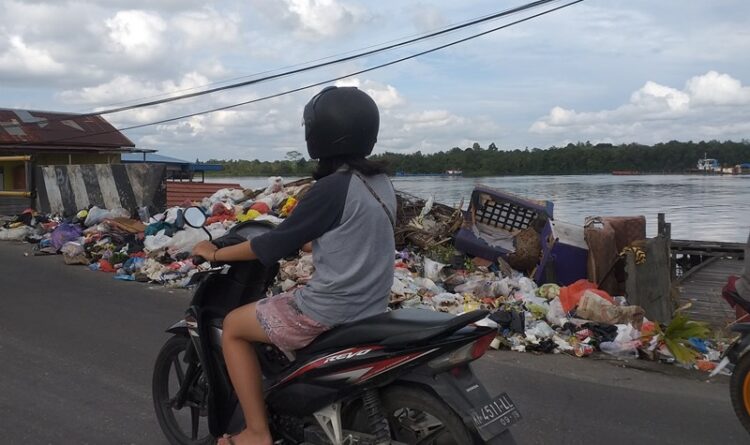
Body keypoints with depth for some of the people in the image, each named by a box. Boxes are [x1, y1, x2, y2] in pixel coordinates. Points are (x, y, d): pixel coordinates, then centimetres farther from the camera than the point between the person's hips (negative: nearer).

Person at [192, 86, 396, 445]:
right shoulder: (380, 183, 5)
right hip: (370, 307, 9)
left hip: (330, 311, -9)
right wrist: (299, 241, 29)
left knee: (233, 327, 10)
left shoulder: (331, 188, -20)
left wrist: (216, 253, 2)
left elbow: (278, 244, -12)